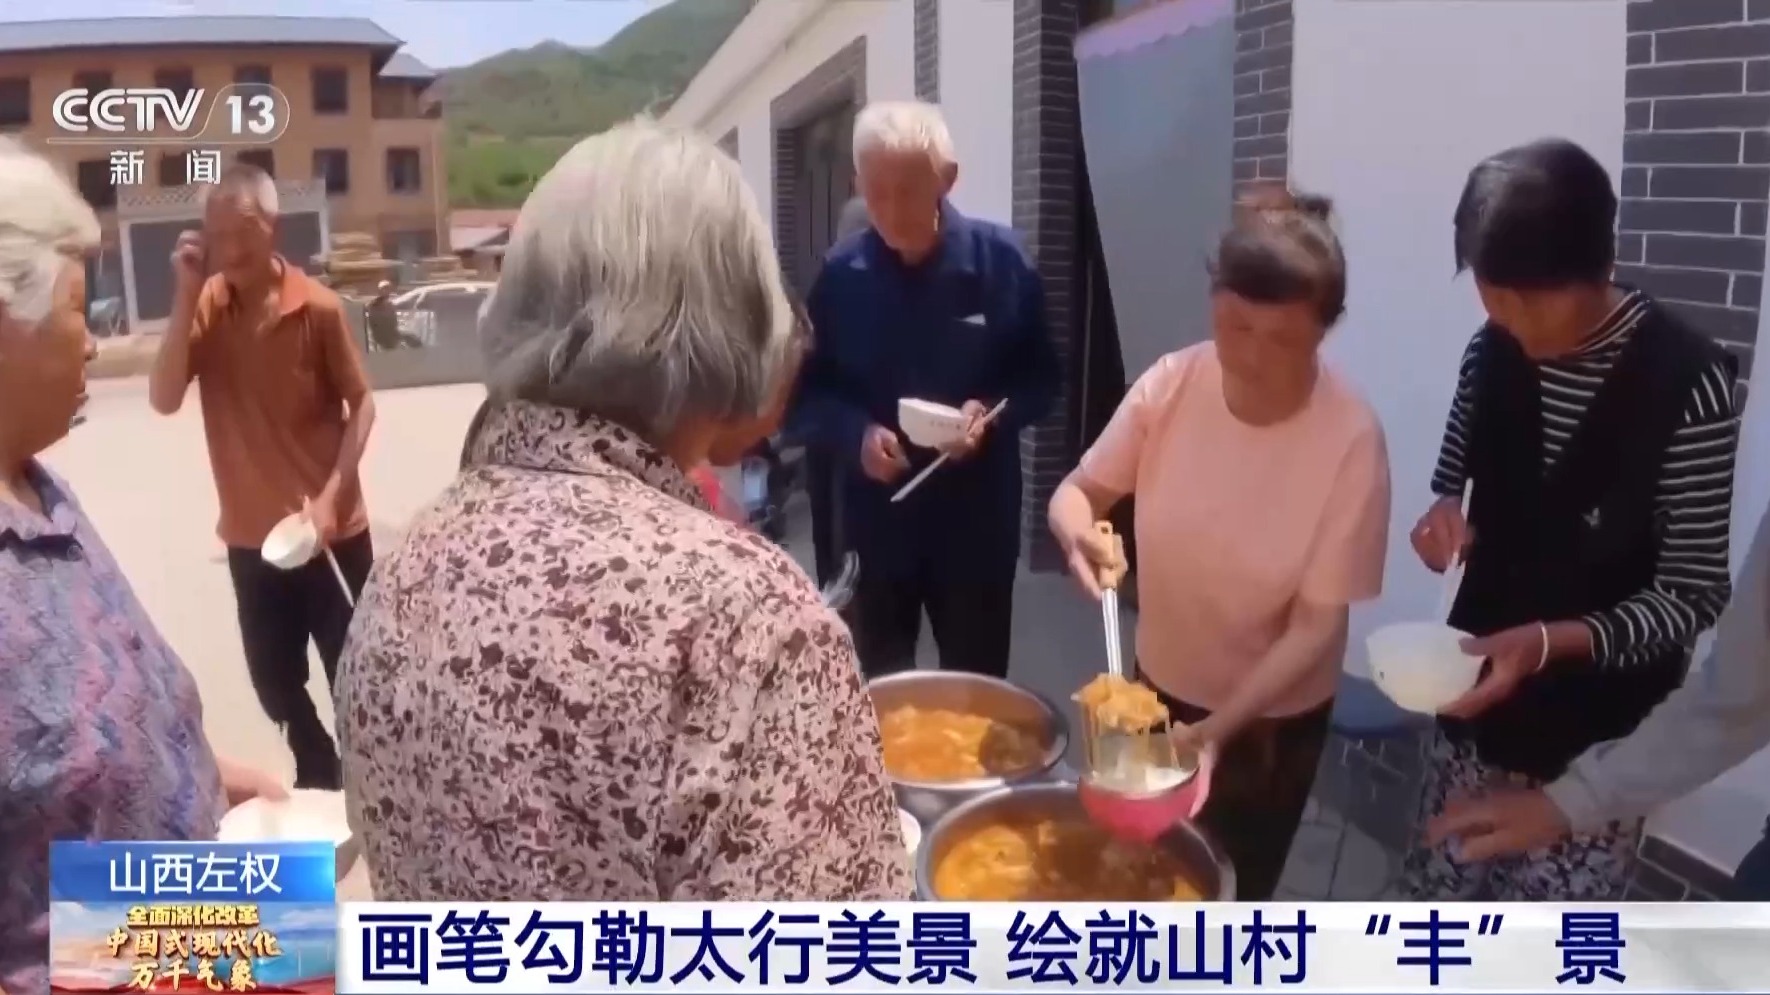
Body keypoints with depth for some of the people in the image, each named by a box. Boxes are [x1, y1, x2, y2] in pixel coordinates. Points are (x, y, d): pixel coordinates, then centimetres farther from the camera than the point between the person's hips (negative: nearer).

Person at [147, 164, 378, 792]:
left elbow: (361, 405, -6)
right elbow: (164, 400, -12)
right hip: (250, 535, 4)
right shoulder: (205, 307, -2)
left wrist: (331, 496, -15)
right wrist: (186, 298, -18)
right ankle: (317, 777, 39)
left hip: (332, 529, -3)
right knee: (274, 682, 16)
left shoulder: (318, 308, -12)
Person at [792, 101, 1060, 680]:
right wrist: (855, 434, -17)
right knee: (875, 691, 15)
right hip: (875, 521, 1)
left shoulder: (1000, 260, -7)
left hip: (976, 520, -1)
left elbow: (1041, 379, 0)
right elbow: (809, 392, 2)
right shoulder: (840, 274, -4)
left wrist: (993, 413, -19)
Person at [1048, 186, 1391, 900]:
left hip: (1274, 714, -3)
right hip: (1161, 682, 3)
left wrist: (1219, 726, -29)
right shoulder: (1170, 384, -17)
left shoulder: (1351, 438, -25)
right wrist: (1077, 530, -29)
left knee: (1232, 893, 16)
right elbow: (1078, 491, -6)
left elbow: (1317, 623, -20)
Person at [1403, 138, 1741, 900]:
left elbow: (1694, 593, -15)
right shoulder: (1493, 353, -5)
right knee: (1441, 897, 16)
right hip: (1482, 694, 5)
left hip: (1600, 726, -4)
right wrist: (1444, 512, -8)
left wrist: (1552, 641, -29)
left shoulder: (1686, 381, -19)